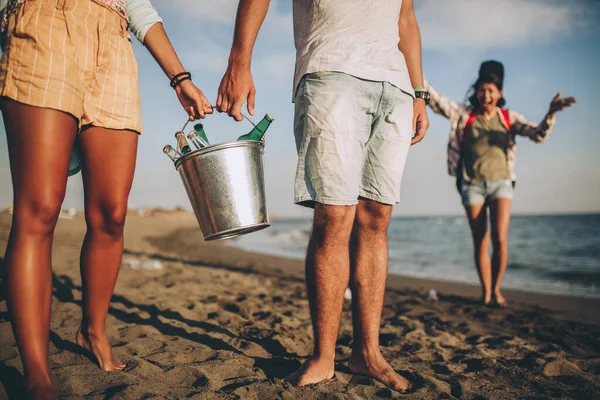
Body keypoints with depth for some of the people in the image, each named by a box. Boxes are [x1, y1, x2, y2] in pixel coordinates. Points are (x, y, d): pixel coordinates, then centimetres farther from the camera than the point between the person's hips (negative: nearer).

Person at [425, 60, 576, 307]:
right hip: (472, 185, 0)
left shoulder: (509, 117, 5)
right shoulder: (464, 114, 2)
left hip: (501, 183, 0)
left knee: (500, 239, -11)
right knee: (480, 243, 3)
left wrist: (551, 113, -23)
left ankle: (496, 289, 9)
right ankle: (485, 292, 16)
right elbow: (436, 100, -8)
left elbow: (539, 134, -4)